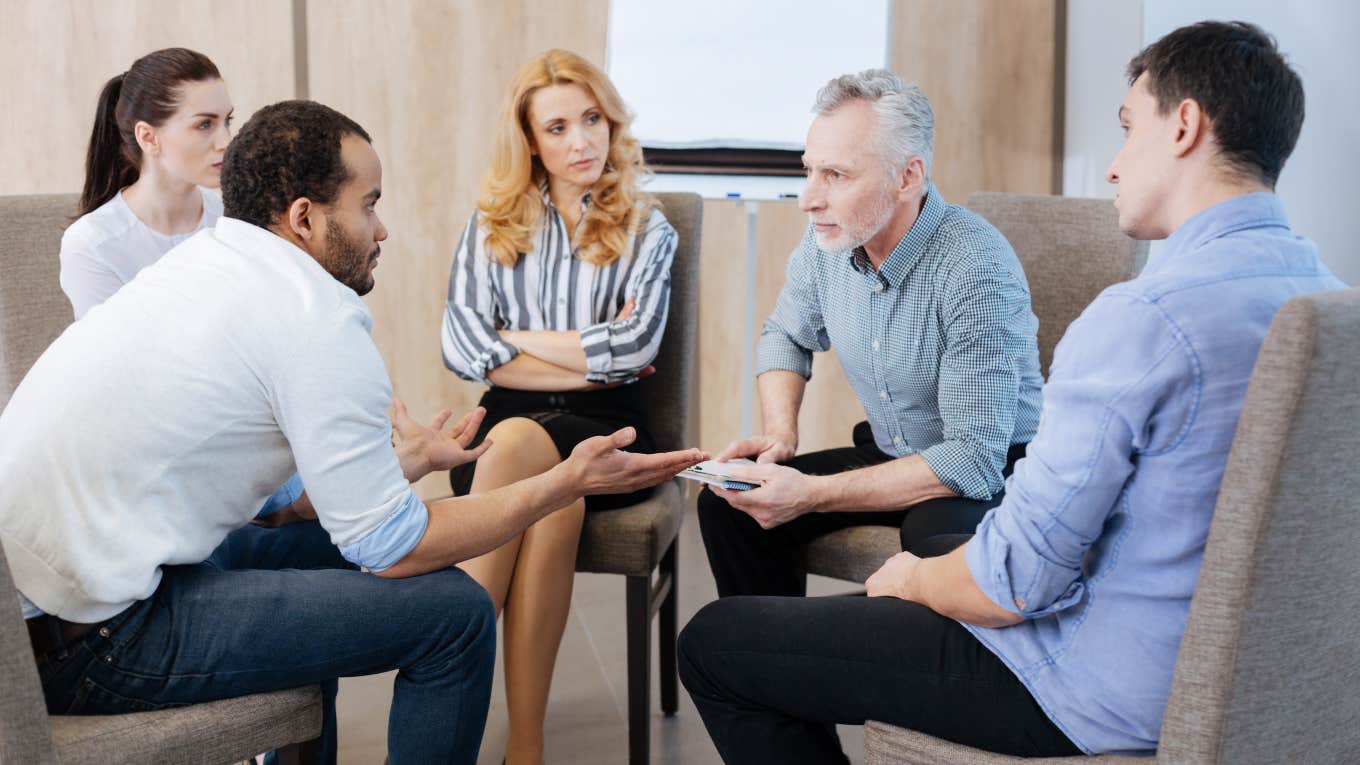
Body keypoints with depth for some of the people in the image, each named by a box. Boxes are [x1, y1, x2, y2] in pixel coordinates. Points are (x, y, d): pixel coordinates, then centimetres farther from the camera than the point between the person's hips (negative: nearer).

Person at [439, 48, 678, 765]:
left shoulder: (647, 231, 11)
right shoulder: (491, 225, 14)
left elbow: (635, 344, -7)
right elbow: (462, 349, -1)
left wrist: (515, 340, -3)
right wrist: (590, 360, -6)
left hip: (607, 430, -1)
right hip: (507, 418, 1)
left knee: (515, 444, -34)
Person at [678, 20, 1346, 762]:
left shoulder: (1140, 316, -26)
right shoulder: (1323, 293, 3)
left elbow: (1013, 584, -25)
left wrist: (913, 579, -2)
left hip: (1101, 699, -9)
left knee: (710, 643, 0)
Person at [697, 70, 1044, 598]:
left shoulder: (976, 270, -27)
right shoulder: (829, 237, -7)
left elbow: (975, 459, -30)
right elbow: (786, 336, 14)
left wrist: (813, 494, -32)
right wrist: (780, 434, -6)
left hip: (991, 474, -6)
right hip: (890, 455, 6)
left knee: (938, 540, -38)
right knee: (727, 505, -9)